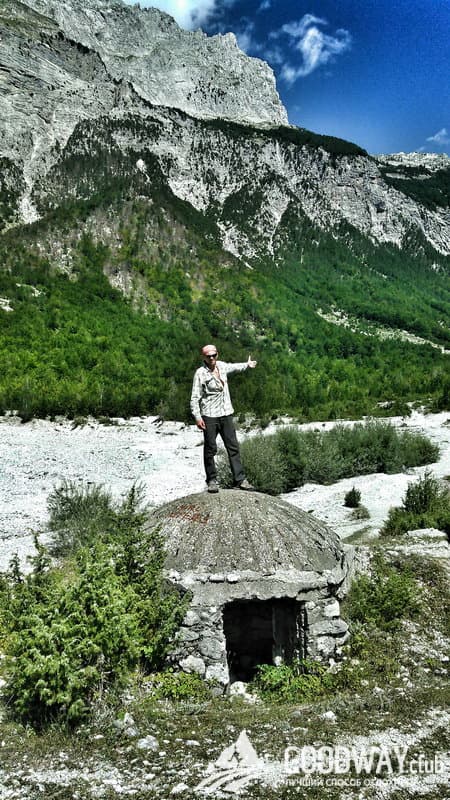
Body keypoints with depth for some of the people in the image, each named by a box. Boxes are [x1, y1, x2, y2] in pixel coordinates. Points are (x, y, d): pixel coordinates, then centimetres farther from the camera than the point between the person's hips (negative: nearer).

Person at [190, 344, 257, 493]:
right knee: (210, 449, 1)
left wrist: (247, 364, 49)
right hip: (209, 416, -5)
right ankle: (212, 480, 13)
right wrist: (197, 417, -18)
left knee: (233, 447, 4)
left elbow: (233, 367, 34)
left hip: (226, 414, 6)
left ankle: (240, 480, 9)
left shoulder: (222, 366, 8)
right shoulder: (200, 373, -9)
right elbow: (195, 398, -10)